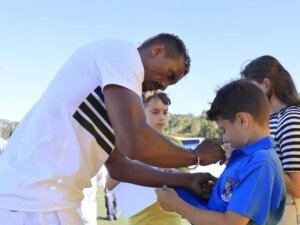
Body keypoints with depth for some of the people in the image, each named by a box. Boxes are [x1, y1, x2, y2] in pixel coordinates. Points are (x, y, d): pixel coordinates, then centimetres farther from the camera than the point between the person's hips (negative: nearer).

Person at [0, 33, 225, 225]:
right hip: (35, 201, -9)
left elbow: (118, 166, 22)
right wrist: (197, 156, -3)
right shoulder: (122, 52, -7)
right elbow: (135, 143, -20)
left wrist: (187, 181, 18)